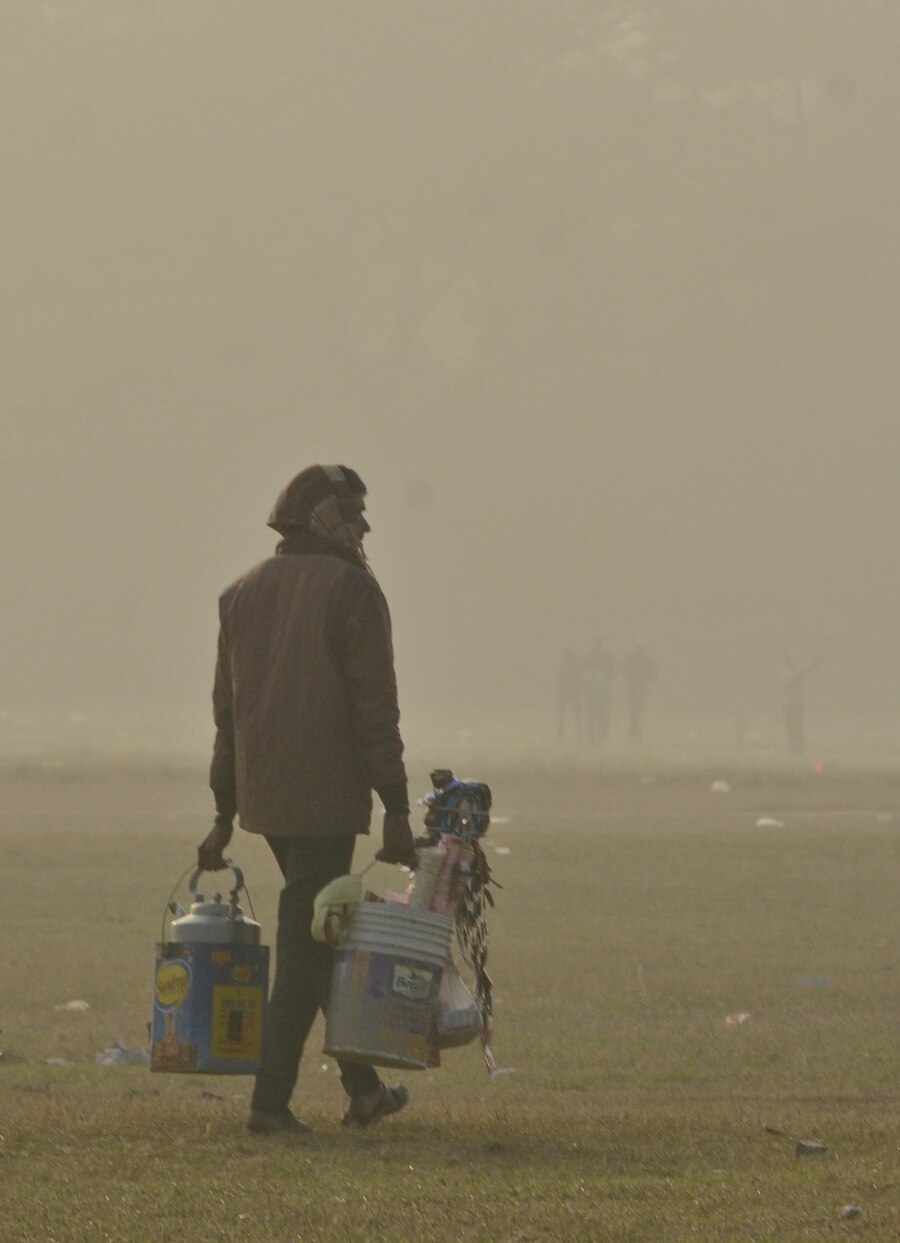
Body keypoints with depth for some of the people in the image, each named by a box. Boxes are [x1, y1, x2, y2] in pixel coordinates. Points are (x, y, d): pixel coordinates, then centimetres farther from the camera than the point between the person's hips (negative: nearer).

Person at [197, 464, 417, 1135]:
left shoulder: (243, 593, 12)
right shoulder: (351, 589, -9)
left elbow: (227, 708, 15)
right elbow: (375, 708, -13)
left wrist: (225, 812, 19)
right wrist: (396, 809, -11)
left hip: (262, 797, 7)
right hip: (326, 797, -7)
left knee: (320, 933, 17)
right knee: (306, 942, -3)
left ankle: (363, 1087, 24)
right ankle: (271, 1099, -7)